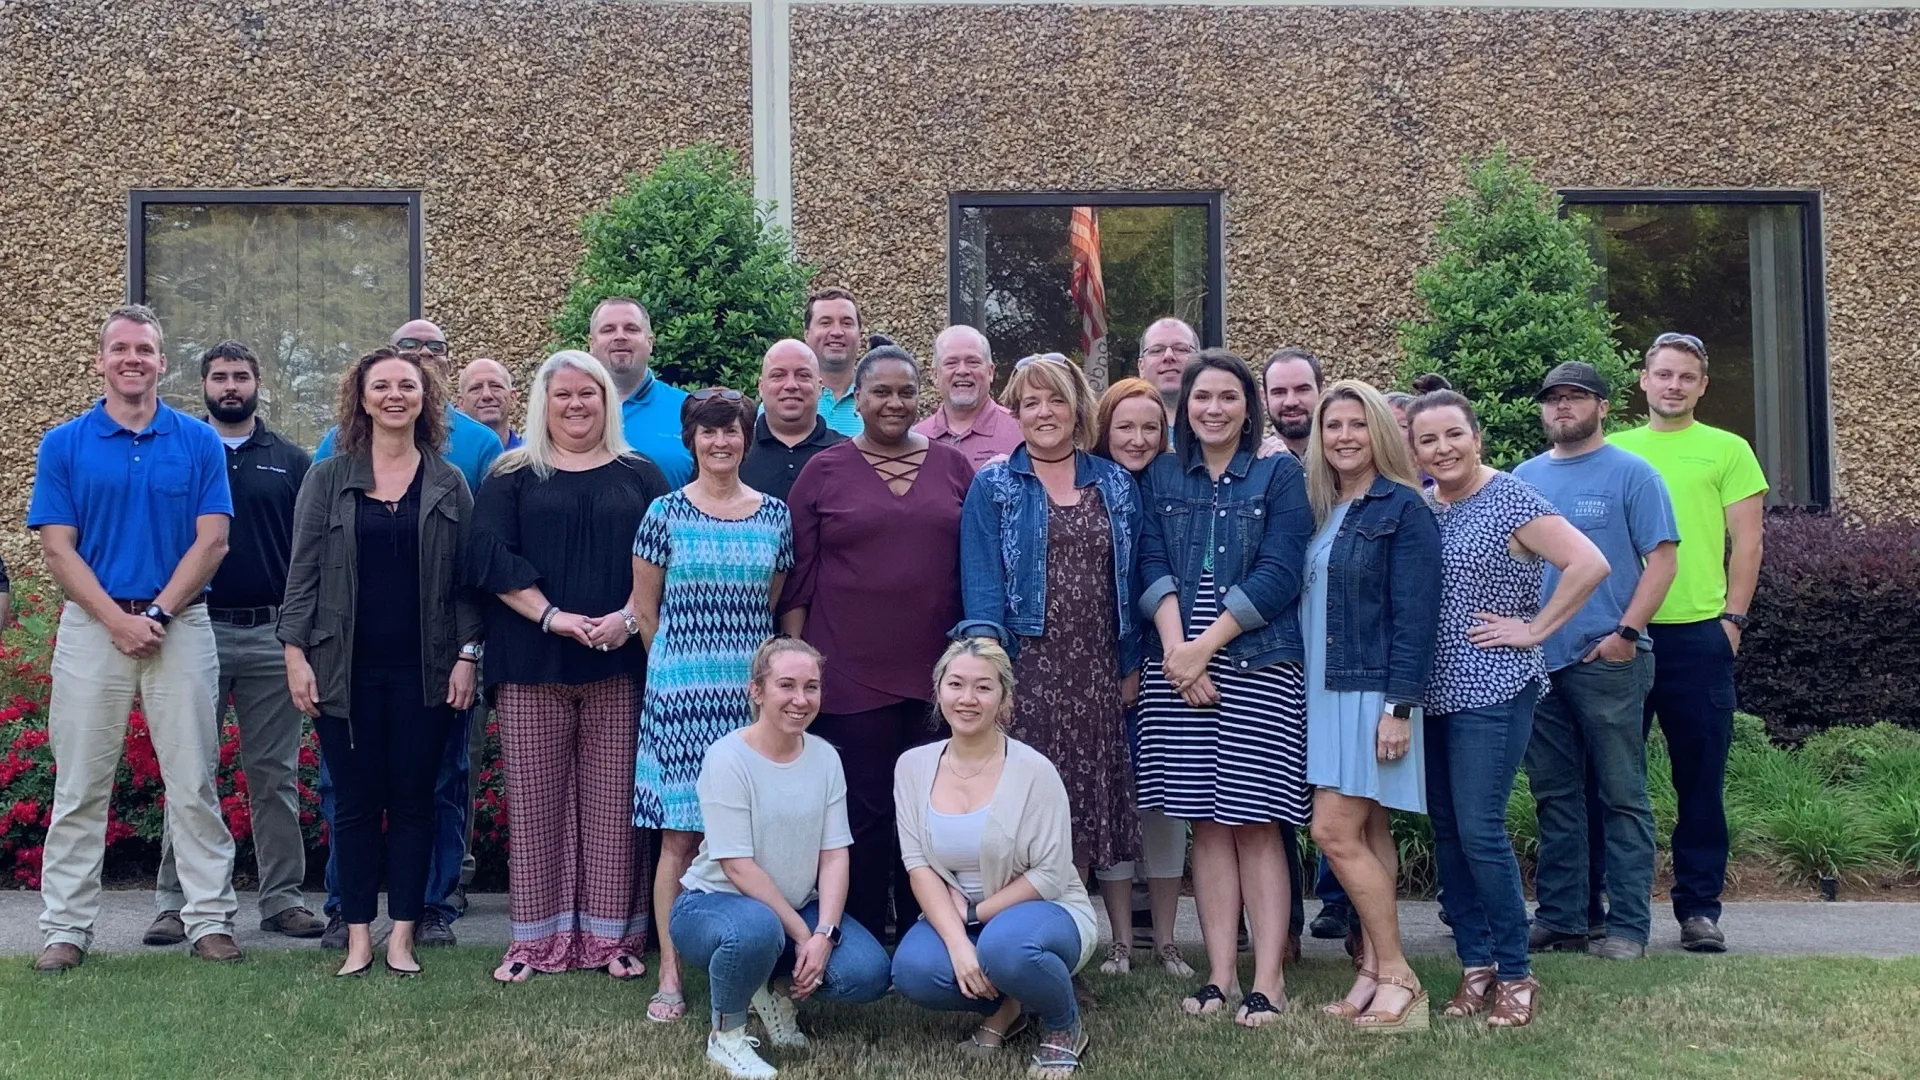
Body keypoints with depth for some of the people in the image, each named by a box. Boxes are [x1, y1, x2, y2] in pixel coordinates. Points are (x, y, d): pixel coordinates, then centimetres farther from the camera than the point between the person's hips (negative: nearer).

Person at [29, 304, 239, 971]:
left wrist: (158, 614, -10)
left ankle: (211, 918, 9)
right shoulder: (64, 445, 5)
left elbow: (211, 542, -1)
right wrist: (118, 619, -11)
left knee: (193, 783, 2)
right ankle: (66, 927, 13)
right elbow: (57, 548, -1)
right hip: (92, 627, 0)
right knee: (80, 786, 5)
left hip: (181, 626, 0)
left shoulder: (198, 442, 5)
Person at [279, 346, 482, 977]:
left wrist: (467, 653, -2)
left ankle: (403, 936, 13)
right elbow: (303, 572, 4)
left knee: (413, 800, 5)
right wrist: (296, 653, -4)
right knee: (355, 802, 4)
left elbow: (466, 580, 6)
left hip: (425, 671, 0)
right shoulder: (328, 479, 6)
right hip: (347, 669, 0)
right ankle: (358, 937, 14)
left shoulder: (449, 485, 6)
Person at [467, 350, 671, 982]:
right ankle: (536, 939, 12)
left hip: (619, 664, 0)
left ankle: (613, 935, 11)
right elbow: (491, 557, -2)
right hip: (531, 667, 0)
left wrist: (628, 618, -11)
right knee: (535, 804, 2)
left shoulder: (640, 477, 12)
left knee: (612, 802, 2)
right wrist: (552, 616, -14)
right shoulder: (513, 476, 9)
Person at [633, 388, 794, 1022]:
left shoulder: (774, 516, 8)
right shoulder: (665, 513, 1)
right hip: (680, 690, -2)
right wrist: (680, 664, 9)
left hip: (751, 689, 2)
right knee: (679, 835, -1)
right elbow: (646, 608, 6)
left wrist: (766, 671, 11)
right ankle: (671, 976, 7)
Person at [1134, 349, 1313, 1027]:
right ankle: (1219, 975, 10)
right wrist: (1176, 649, -12)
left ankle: (1266, 982, 2)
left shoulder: (1279, 475, 4)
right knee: (1206, 825, 5)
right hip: (1177, 666, 3)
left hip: (1258, 666, -3)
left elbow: (1278, 575, -6)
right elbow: (1152, 567, 3)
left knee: (1255, 825, -3)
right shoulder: (1160, 478, 13)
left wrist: (1205, 645, -12)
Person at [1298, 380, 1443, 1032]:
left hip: (1372, 693, -7)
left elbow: (1415, 614, -13)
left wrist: (1399, 706, -18)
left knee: (1336, 832, -10)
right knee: (1368, 836, 11)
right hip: (1324, 691, 7)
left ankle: (1394, 975, 1)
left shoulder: (1402, 508, -8)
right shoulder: (1318, 510, 13)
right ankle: (1374, 972, 16)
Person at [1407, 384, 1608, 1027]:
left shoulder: (1511, 500, -9)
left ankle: (1516, 975, 6)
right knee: (1445, 831, 9)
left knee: (1479, 830, -8)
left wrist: (1535, 629, -13)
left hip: (1492, 690, -7)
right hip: (1431, 691, 7)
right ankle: (1475, 966, 20)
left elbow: (1590, 564, -17)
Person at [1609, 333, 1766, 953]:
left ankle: (1699, 907, 13)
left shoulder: (1727, 450, 7)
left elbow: (1746, 541, 4)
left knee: (1701, 778, 4)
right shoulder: (1614, 450, 12)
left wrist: (1732, 617, -5)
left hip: (1698, 633, -1)